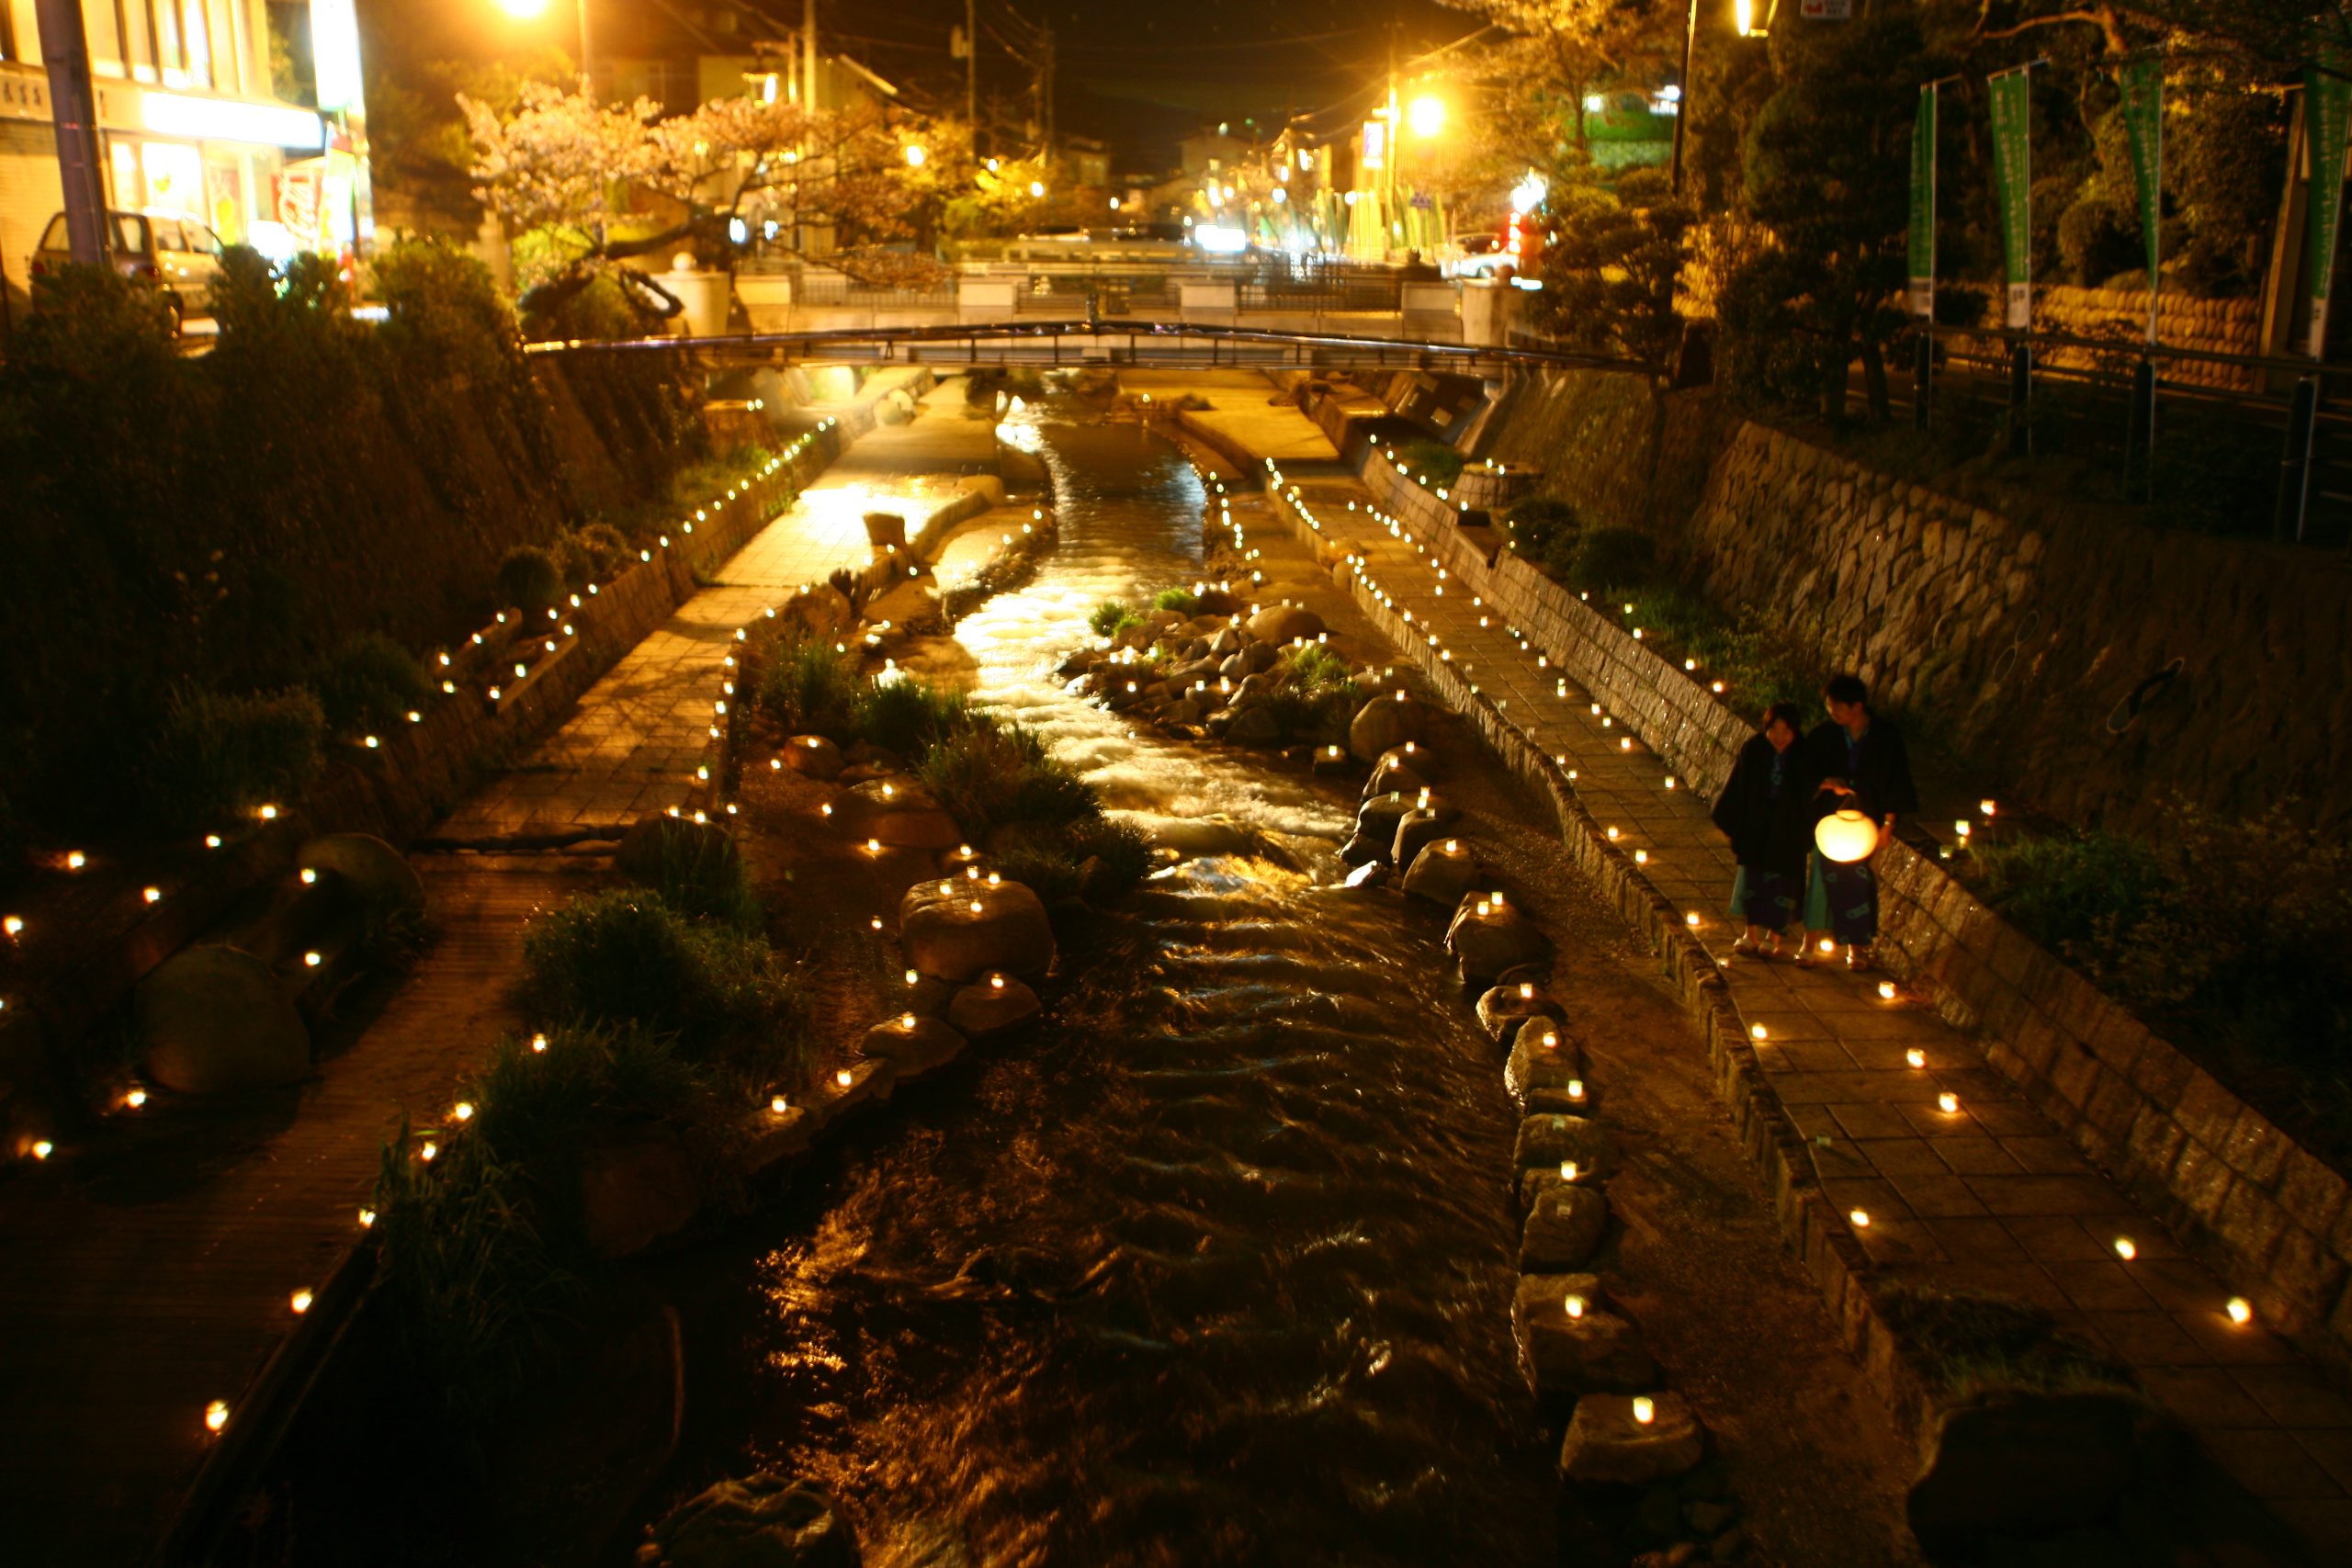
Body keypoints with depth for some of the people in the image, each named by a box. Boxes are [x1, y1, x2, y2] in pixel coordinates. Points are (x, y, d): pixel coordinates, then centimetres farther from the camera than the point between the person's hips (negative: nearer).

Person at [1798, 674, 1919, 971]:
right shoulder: (1823, 735, -4)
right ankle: (1811, 943, 3)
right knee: (1822, 876, -3)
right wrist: (1828, 783, -20)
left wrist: (1888, 823, -3)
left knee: (1860, 879, 3)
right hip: (1830, 818, 1)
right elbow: (1806, 774, 1)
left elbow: (1896, 782, 0)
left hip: (1868, 821, -1)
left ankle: (1857, 946, 14)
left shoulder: (1887, 736, -5)